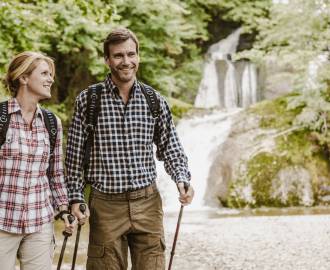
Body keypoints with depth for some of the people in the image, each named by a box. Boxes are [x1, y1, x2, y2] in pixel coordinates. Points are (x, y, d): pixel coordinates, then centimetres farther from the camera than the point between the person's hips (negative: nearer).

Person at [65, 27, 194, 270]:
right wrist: (76, 198, -3)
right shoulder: (87, 100, -1)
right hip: (106, 205, -1)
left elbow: (171, 149, 9)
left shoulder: (155, 101, 4)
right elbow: (75, 155, 2)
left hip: (147, 203, 2)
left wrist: (183, 180, -8)